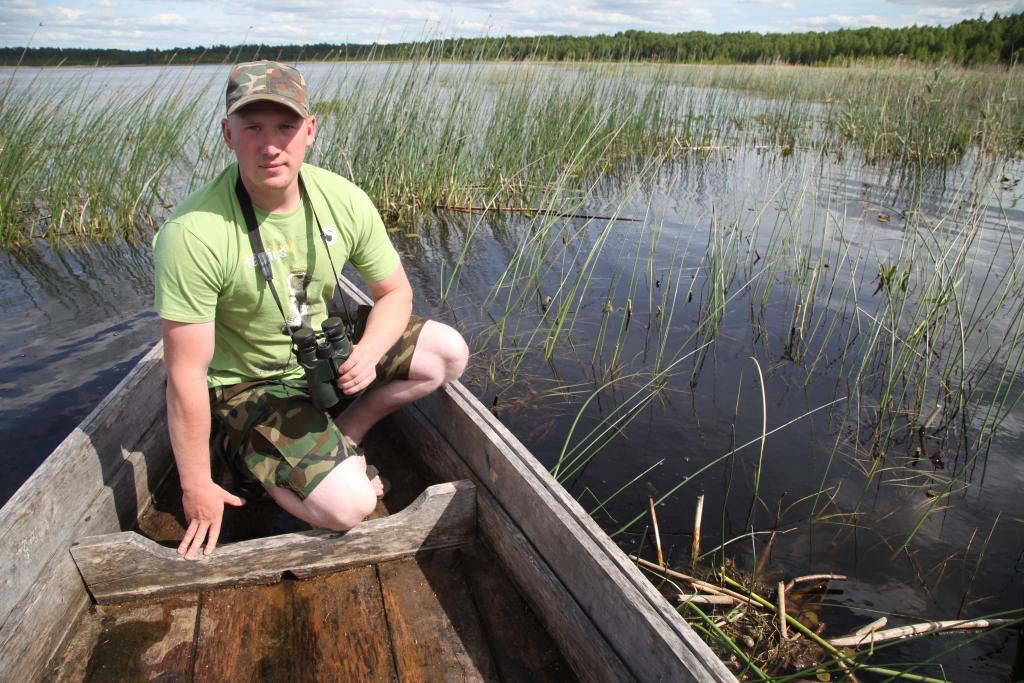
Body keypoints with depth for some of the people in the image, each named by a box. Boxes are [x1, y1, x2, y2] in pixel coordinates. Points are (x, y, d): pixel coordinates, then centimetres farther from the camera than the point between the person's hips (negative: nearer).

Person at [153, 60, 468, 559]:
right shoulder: (193, 234, -30)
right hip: (249, 383, -5)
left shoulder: (343, 200, -14)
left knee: (448, 352, -8)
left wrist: (367, 354, -22)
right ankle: (257, 467, 10)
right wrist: (196, 488, -16)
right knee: (349, 506, -21)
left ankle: (342, 438, 6)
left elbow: (395, 293, -1)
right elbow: (186, 377, -24)